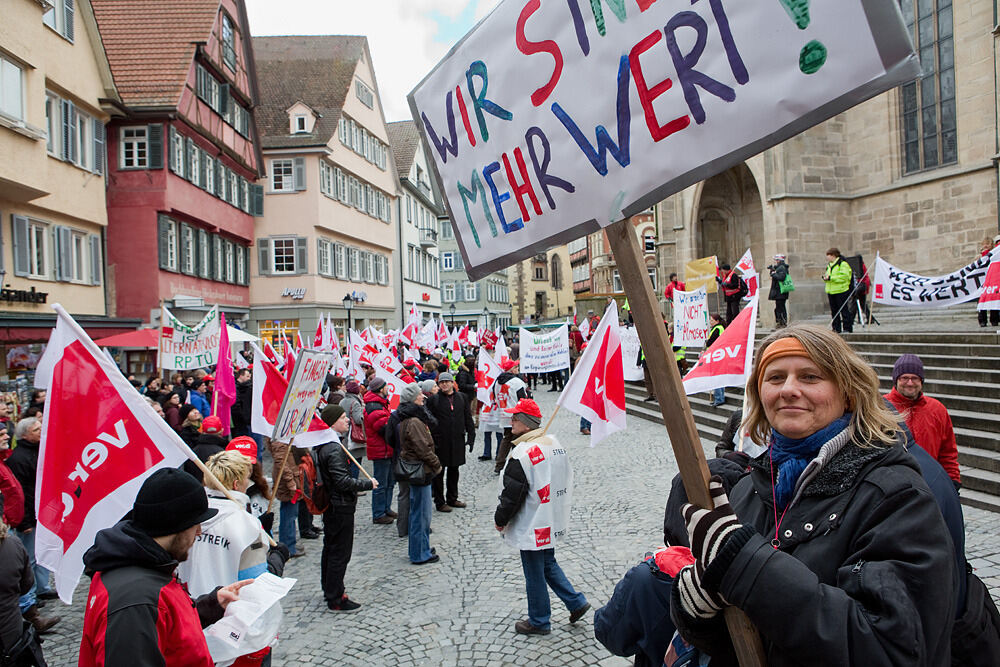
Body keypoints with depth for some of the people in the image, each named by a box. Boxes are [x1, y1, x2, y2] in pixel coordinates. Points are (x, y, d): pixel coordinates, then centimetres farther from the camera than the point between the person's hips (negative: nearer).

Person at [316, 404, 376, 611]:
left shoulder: (324, 446, 8)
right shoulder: (334, 449, -24)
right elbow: (343, 481, -26)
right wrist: (368, 484, -15)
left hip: (330, 506, 10)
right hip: (341, 507, -10)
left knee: (330, 550, 20)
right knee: (340, 553, 0)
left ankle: (329, 591, 33)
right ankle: (335, 599, 9)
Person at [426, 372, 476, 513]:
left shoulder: (461, 398, 7)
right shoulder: (433, 400, -6)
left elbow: (468, 418, 11)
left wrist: (471, 436, 5)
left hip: (457, 440, 4)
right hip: (440, 442, -4)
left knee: (454, 470, 16)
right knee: (439, 472, 3)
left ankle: (452, 498, 30)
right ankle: (439, 502, 13)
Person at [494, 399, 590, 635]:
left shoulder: (522, 453, -25)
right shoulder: (554, 443, 2)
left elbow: (512, 494, -20)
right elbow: (567, 480, 13)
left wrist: (500, 519, -5)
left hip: (532, 526, -9)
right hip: (552, 522, 9)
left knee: (534, 573, 7)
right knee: (548, 564, 24)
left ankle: (539, 621, 22)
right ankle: (576, 602, 27)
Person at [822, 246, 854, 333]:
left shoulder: (843, 264, -8)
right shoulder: (829, 265, 18)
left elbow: (844, 277, -19)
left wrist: (830, 278, -20)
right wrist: (825, 277, 3)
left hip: (841, 291, -8)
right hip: (831, 292, 8)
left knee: (844, 310, -4)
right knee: (834, 311, 10)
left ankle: (847, 328, 0)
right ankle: (836, 328, 15)